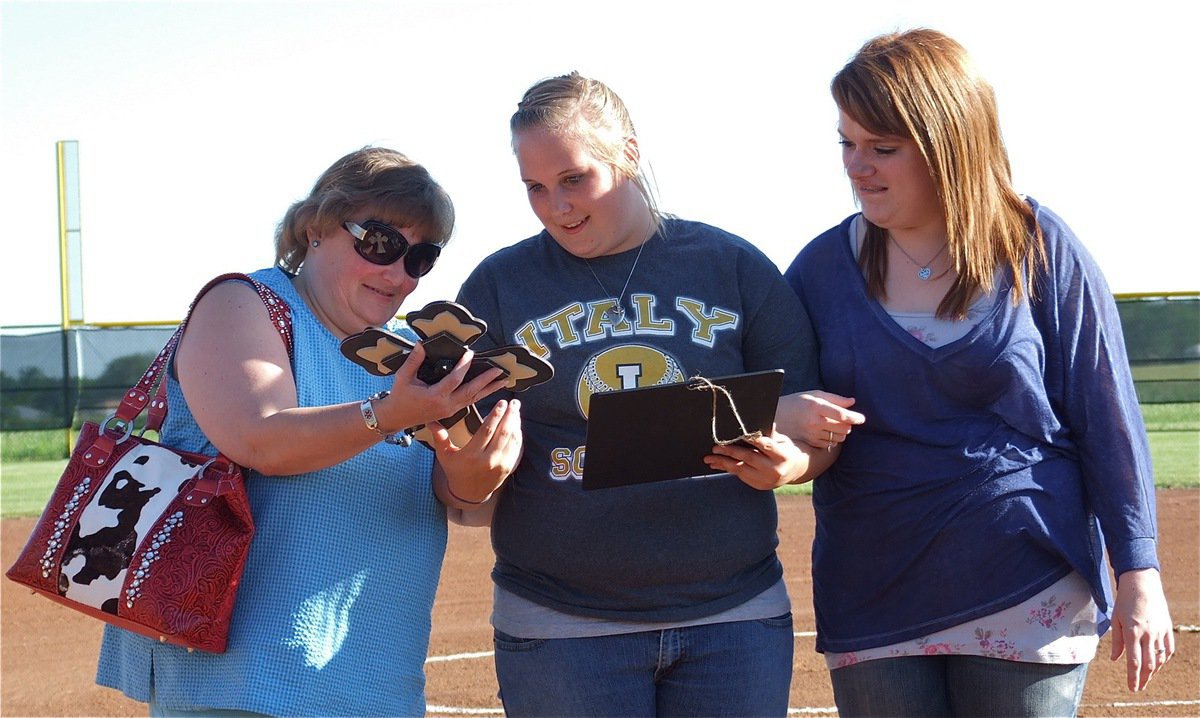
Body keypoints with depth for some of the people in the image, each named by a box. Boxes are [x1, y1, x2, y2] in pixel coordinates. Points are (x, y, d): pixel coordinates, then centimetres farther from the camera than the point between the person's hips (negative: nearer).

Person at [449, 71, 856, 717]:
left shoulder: (735, 268, 4)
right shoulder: (499, 286, 4)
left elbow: (819, 429, 6)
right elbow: (471, 493, 3)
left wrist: (790, 463, -16)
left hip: (737, 617, 1)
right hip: (559, 630, 0)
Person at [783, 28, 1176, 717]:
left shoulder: (1041, 249, -3)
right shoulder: (823, 266, 3)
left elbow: (1109, 422, -1)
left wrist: (1139, 575, -3)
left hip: (1029, 599, -2)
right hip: (874, 603, 2)